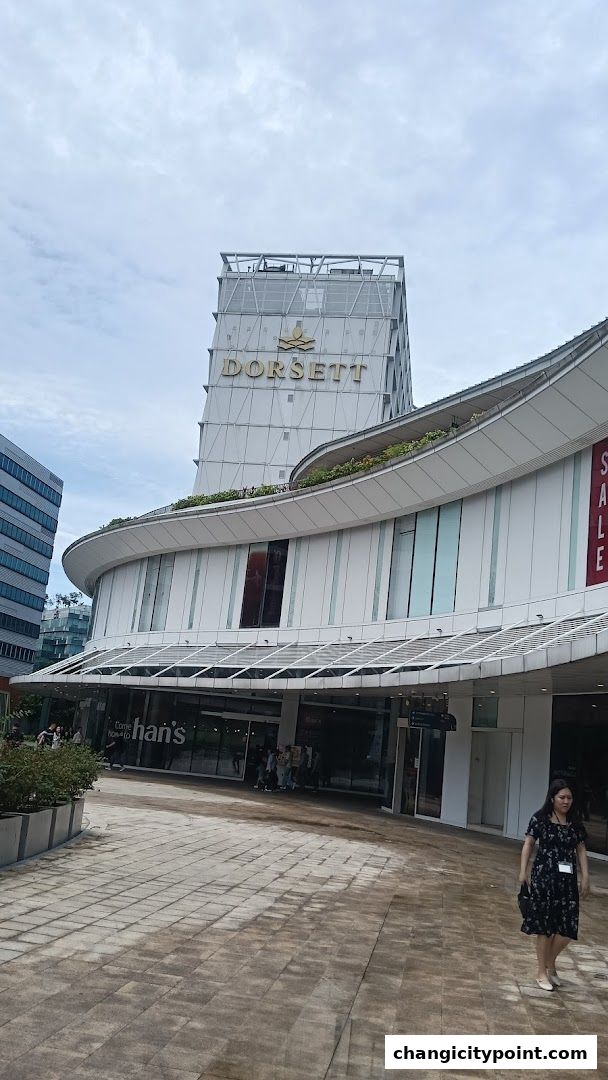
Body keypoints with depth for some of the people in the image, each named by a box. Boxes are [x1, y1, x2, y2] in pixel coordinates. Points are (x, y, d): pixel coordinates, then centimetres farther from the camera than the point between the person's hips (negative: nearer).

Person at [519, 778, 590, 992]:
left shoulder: (575, 822, 5)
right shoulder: (540, 819, -5)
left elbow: (581, 850, 8)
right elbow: (528, 844, -2)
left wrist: (585, 877, 3)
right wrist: (523, 871, -7)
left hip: (568, 879, 4)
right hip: (543, 877, -3)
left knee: (568, 926, 1)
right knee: (544, 925, 3)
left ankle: (550, 962, 26)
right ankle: (542, 972, 18)